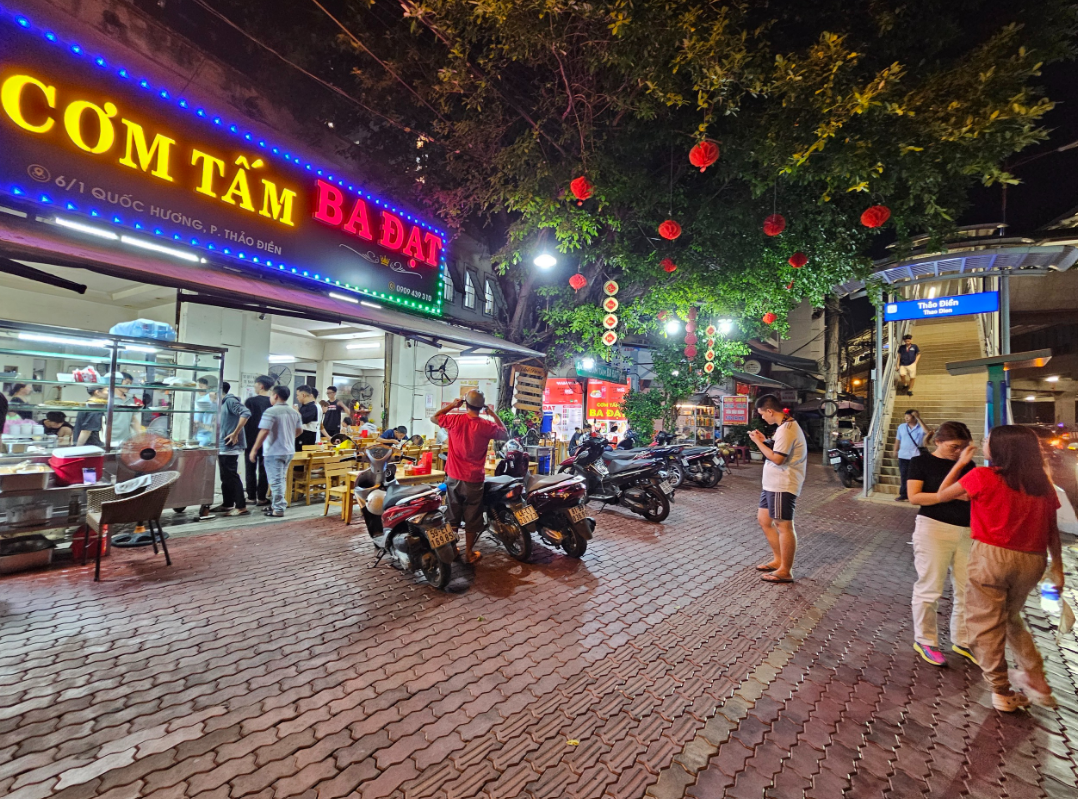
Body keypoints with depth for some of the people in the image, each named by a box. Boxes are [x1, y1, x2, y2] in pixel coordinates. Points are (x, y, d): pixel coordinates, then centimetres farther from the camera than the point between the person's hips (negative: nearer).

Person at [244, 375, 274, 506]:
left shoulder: (251, 401, -9)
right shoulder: (273, 402, -1)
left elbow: (245, 419, -8)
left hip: (252, 440, -3)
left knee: (251, 469, 7)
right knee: (263, 469, 7)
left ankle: (251, 497, 11)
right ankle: (261, 498, 9)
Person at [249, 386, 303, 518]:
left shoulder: (270, 411, -15)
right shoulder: (294, 412, 6)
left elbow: (264, 432, -20)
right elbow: (299, 430, 14)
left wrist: (254, 449, -12)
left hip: (274, 452, -7)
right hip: (289, 451, 7)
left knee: (276, 481, -1)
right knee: (282, 479, 18)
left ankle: (278, 509, 3)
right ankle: (278, 504, 27)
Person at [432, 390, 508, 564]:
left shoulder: (454, 420, -9)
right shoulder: (487, 426, -14)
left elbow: (433, 418, 10)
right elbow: (506, 435, 4)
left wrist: (451, 406, 13)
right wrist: (494, 415, 5)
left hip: (454, 478, 2)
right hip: (474, 480, -2)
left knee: (452, 517, 17)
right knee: (472, 519, 11)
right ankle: (469, 554, 21)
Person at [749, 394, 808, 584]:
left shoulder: (786, 429, -20)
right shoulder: (786, 426, 14)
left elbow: (777, 458, -23)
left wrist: (758, 442, -15)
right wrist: (765, 441, 11)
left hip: (782, 486, -11)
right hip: (773, 484, 11)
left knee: (783, 526, -1)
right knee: (763, 519, 18)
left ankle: (785, 571, 9)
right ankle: (778, 560, 29)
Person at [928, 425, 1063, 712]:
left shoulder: (983, 477, -12)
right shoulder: (1042, 483, 4)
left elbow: (941, 496, 0)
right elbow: (1052, 529, 8)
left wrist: (961, 462, 9)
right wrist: (1057, 566, 18)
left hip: (992, 556, -6)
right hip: (1032, 560, 6)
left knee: (986, 624, 9)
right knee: (1012, 618, 27)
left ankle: (1002, 692, 18)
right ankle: (1037, 682, 32)